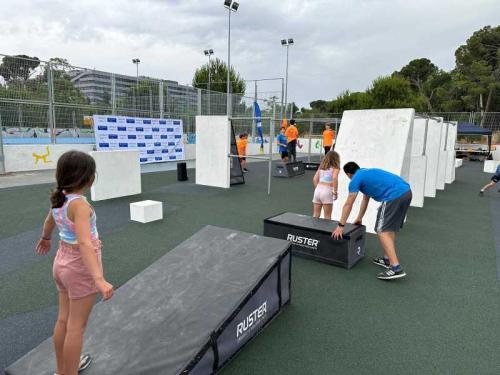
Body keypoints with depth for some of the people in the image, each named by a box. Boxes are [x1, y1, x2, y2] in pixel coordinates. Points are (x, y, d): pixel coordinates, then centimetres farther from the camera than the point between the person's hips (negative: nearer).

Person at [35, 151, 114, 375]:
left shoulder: (59, 199, -1)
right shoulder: (79, 204, -27)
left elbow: (49, 222, 20)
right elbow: (85, 243, -39)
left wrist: (45, 239, 41)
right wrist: (99, 279, -46)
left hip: (63, 261, 9)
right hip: (81, 267, -9)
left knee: (64, 320, 21)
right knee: (76, 326, 5)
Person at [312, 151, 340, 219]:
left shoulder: (321, 166, 17)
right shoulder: (335, 167, 2)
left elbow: (315, 179, 12)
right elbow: (334, 178, -17)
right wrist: (335, 192, -11)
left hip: (317, 190, 5)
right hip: (327, 191, -5)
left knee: (315, 215, 10)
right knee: (327, 217, 3)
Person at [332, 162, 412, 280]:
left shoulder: (356, 179, 4)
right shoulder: (367, 173, 30)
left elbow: (348, 205, 4)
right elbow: (365, 199, 38)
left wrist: (340, 226, 10)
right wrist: (359, 218, 46)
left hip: (394, 196, -9)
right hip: (406, 191, 9)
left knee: (382, 231, -7)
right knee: (390, 228, 20)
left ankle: (396, 268, -13)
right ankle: (387, 259, 26)